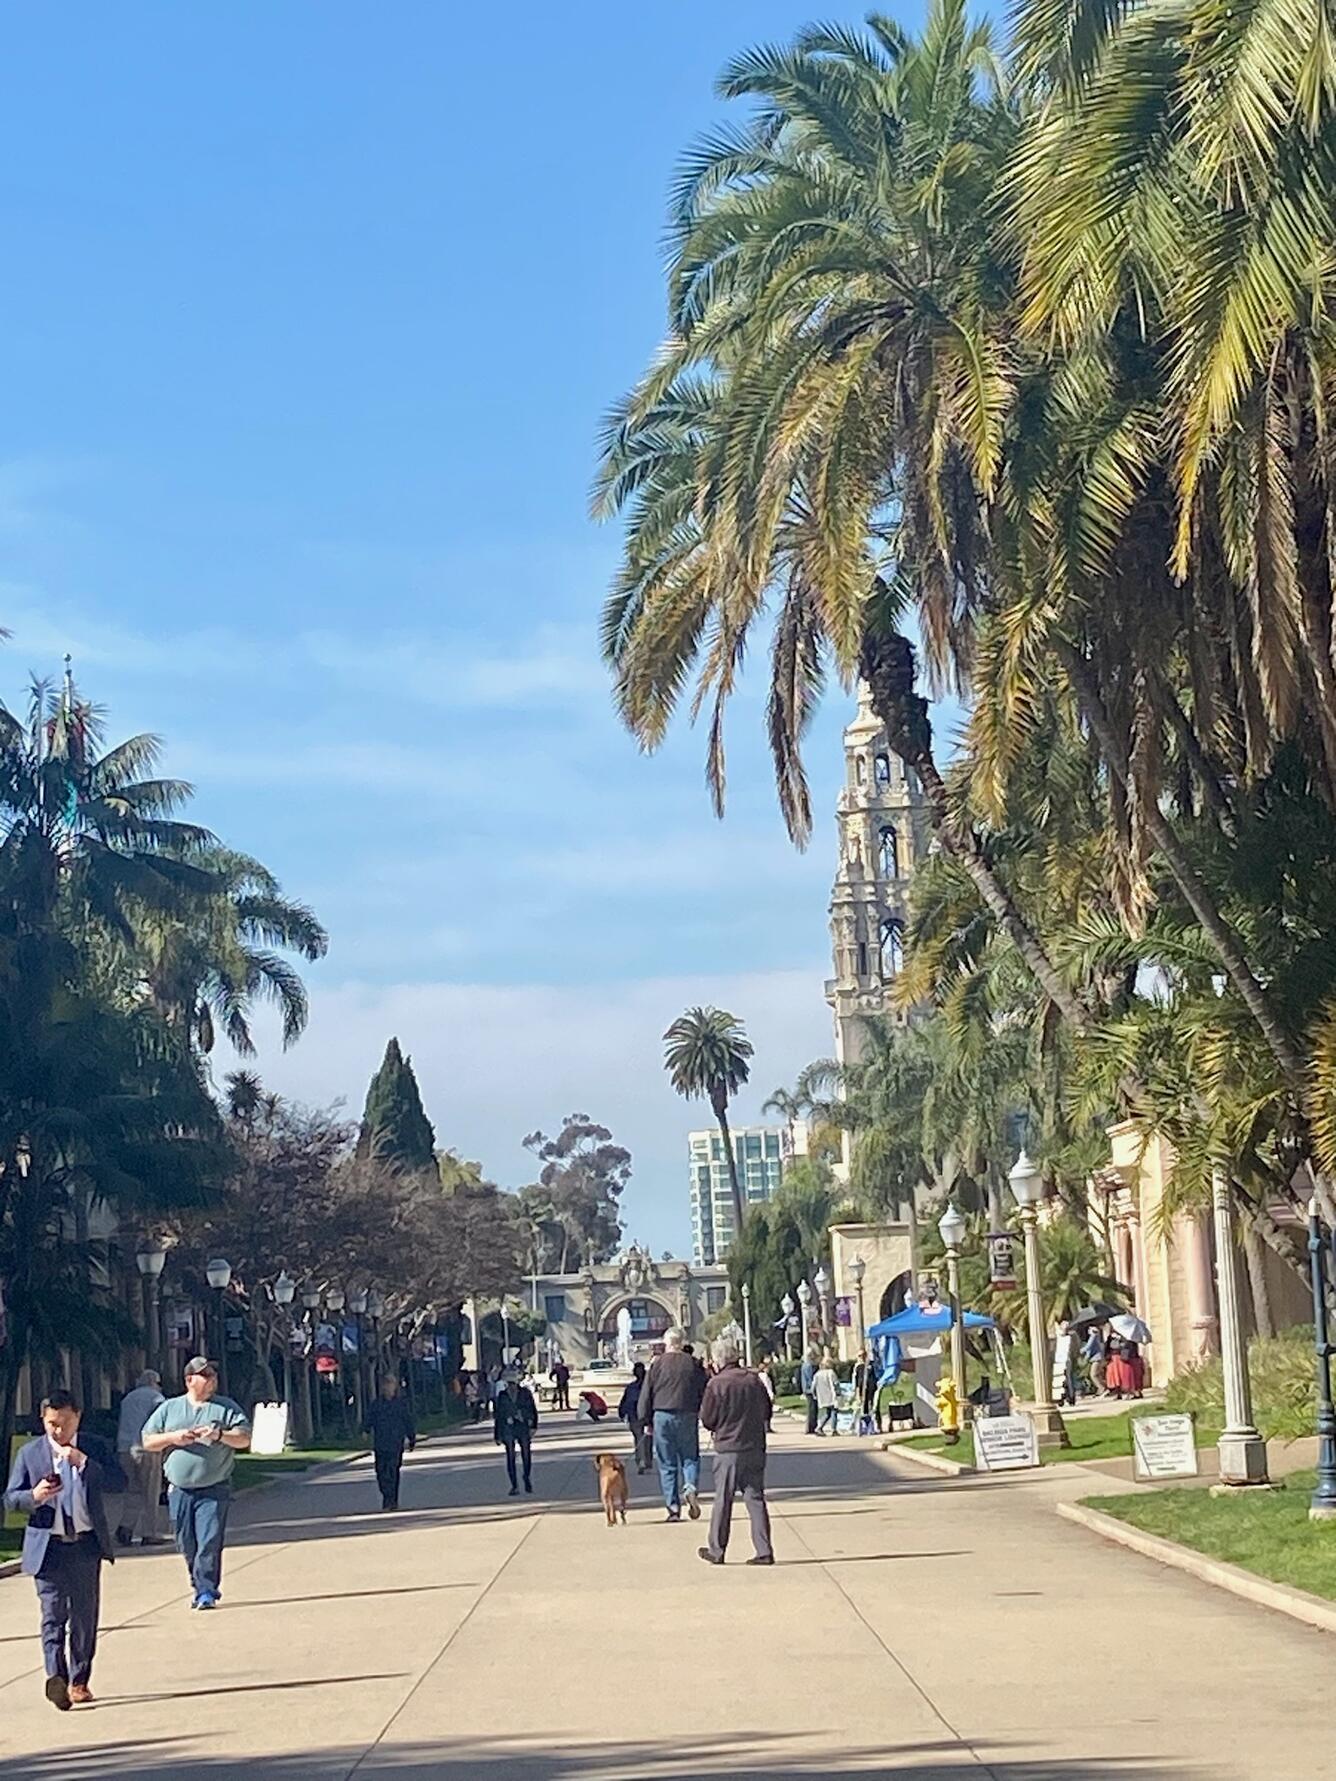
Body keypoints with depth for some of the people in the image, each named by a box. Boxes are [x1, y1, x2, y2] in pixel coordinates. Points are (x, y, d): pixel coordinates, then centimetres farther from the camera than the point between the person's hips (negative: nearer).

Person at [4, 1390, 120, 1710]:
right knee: (53, 1614, -10)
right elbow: (10, 1499, 3)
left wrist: (84, 1462, -18)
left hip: (86, 1544, 2)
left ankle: (78, 1680, 15)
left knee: (84, 1615, 6)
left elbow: (118, 1483, -7)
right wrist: (35, 1496, -18)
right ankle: (56, 1675, -22)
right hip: (48, 1547, -2)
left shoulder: (95, 1449, 4)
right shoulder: (29, 1454, 2)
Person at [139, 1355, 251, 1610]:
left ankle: (206, 1591, -6)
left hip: (214, 1490, -2)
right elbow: (147, 1441, 10)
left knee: (210, 1541, -11)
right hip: (179, 1489, 2)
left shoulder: (227, 1408, 6)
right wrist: (173, 1437, -7)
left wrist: (220, 1435, -15)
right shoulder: (169, 1408, 10)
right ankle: (200, 1586, 22)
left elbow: (244, 1438, 1)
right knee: (187, 1545, 6)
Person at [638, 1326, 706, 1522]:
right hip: (688, 1416, 1)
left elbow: (646, 1394, 1)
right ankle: (691, 1488, -16)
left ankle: (673, 1508, 1)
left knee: (667, 1464, 5)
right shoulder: (693, 1363, 3)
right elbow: (704, 1392, 6)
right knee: (690, 1458, 12)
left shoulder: (657, 1364, -1)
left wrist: (646, 1421, 9)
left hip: (662, 1416, -1)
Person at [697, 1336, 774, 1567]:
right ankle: (764, 1551, 2)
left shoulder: (716, 1384, -11)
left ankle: (716, 1551, 14)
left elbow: (707, 1420, -7)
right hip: (755, 1449, 4)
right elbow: (766, 1411, 12)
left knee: (723, 1500, 6)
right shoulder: (754, 1381, 2)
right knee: (755, 1499, 6)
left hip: (728, 1450, -4)